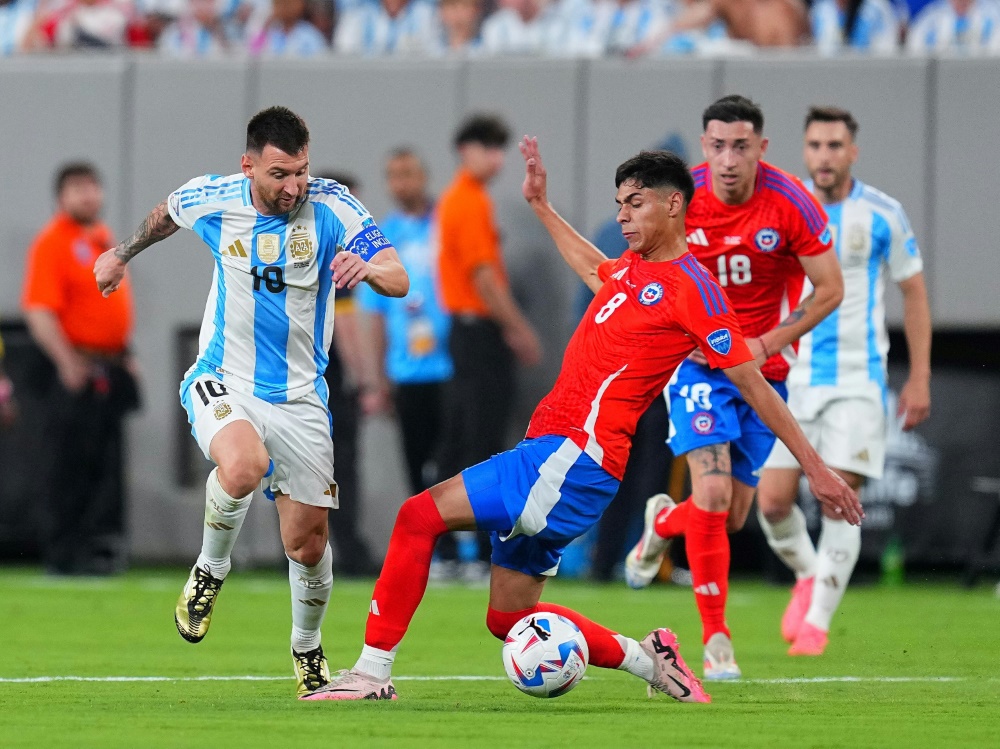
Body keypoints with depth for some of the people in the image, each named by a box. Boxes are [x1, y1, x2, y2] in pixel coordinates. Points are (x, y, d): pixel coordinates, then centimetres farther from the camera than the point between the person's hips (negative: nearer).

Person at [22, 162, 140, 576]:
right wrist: (67, 362, -25)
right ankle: (63, 554, -4)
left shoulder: (104, 238, 17)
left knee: (108, 461, 7)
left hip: (112, 367, 8)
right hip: (79, 369, -8)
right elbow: (38, 310, -18)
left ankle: (102, 543, 10)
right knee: (74, 461, -7)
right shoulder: (52, 242, -10)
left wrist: (124, 355, 20)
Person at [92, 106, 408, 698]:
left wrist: (368, 267, -43)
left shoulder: (332, 207, -13)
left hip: (299, 398, 1)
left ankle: (307, 648, 32)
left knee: (309, 543, 2)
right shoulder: (212, 199, -8)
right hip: (224, 382, -1)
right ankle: (211, 571, -5)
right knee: (244, 465, -35)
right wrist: (123, 253, 32)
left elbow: (399, 280, -21)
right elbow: (168, 212, 17)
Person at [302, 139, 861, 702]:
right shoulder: (632, 268, 17)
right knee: (509, 617, 11)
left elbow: (753, 385, -9)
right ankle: (648, 659, 17)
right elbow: (593, 268, 44)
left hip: (575, 461, -10)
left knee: (420, 514, -17)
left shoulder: (691, 287, -9)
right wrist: (541, 205, 46)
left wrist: (814, 466, -9)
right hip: (553, 452, 10)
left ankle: (373, 672, -16)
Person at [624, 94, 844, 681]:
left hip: (765, 366, 1)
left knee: (732, 517, 5)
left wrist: (765, 344, -17)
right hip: (698, 360, -1)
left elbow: (830, 290, -8)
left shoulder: (792, 203, -15)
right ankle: (717, 638, -9)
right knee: (712, 491, -19)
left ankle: (663, 523, 41)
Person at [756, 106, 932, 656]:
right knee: (773, 501, -4)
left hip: (857, 378, -2)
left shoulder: (882, 215, -3)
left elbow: (914, 294, 5)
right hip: (790, 378, 2)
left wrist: (919, 379, 0)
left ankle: (818, 621, 2)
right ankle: (808, 576, 26)